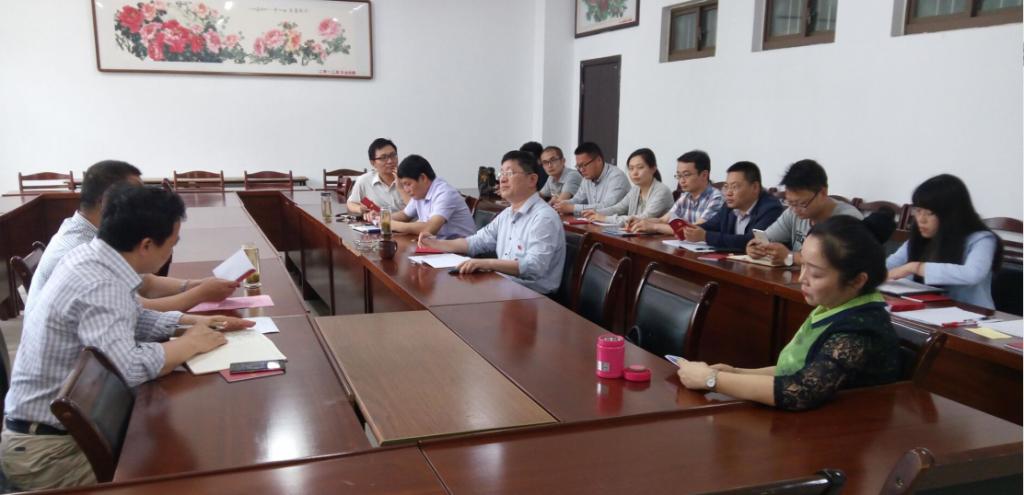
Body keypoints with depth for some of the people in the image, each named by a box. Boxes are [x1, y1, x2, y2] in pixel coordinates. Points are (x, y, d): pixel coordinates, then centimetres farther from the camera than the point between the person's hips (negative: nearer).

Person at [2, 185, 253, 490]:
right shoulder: (99, 287, -28)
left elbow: (130, 319, 15)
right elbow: (130, 368, -40)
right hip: (46, 450, -9)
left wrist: (191, 321, 4)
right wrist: (190, 343, -23)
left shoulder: (90, 257, 0)